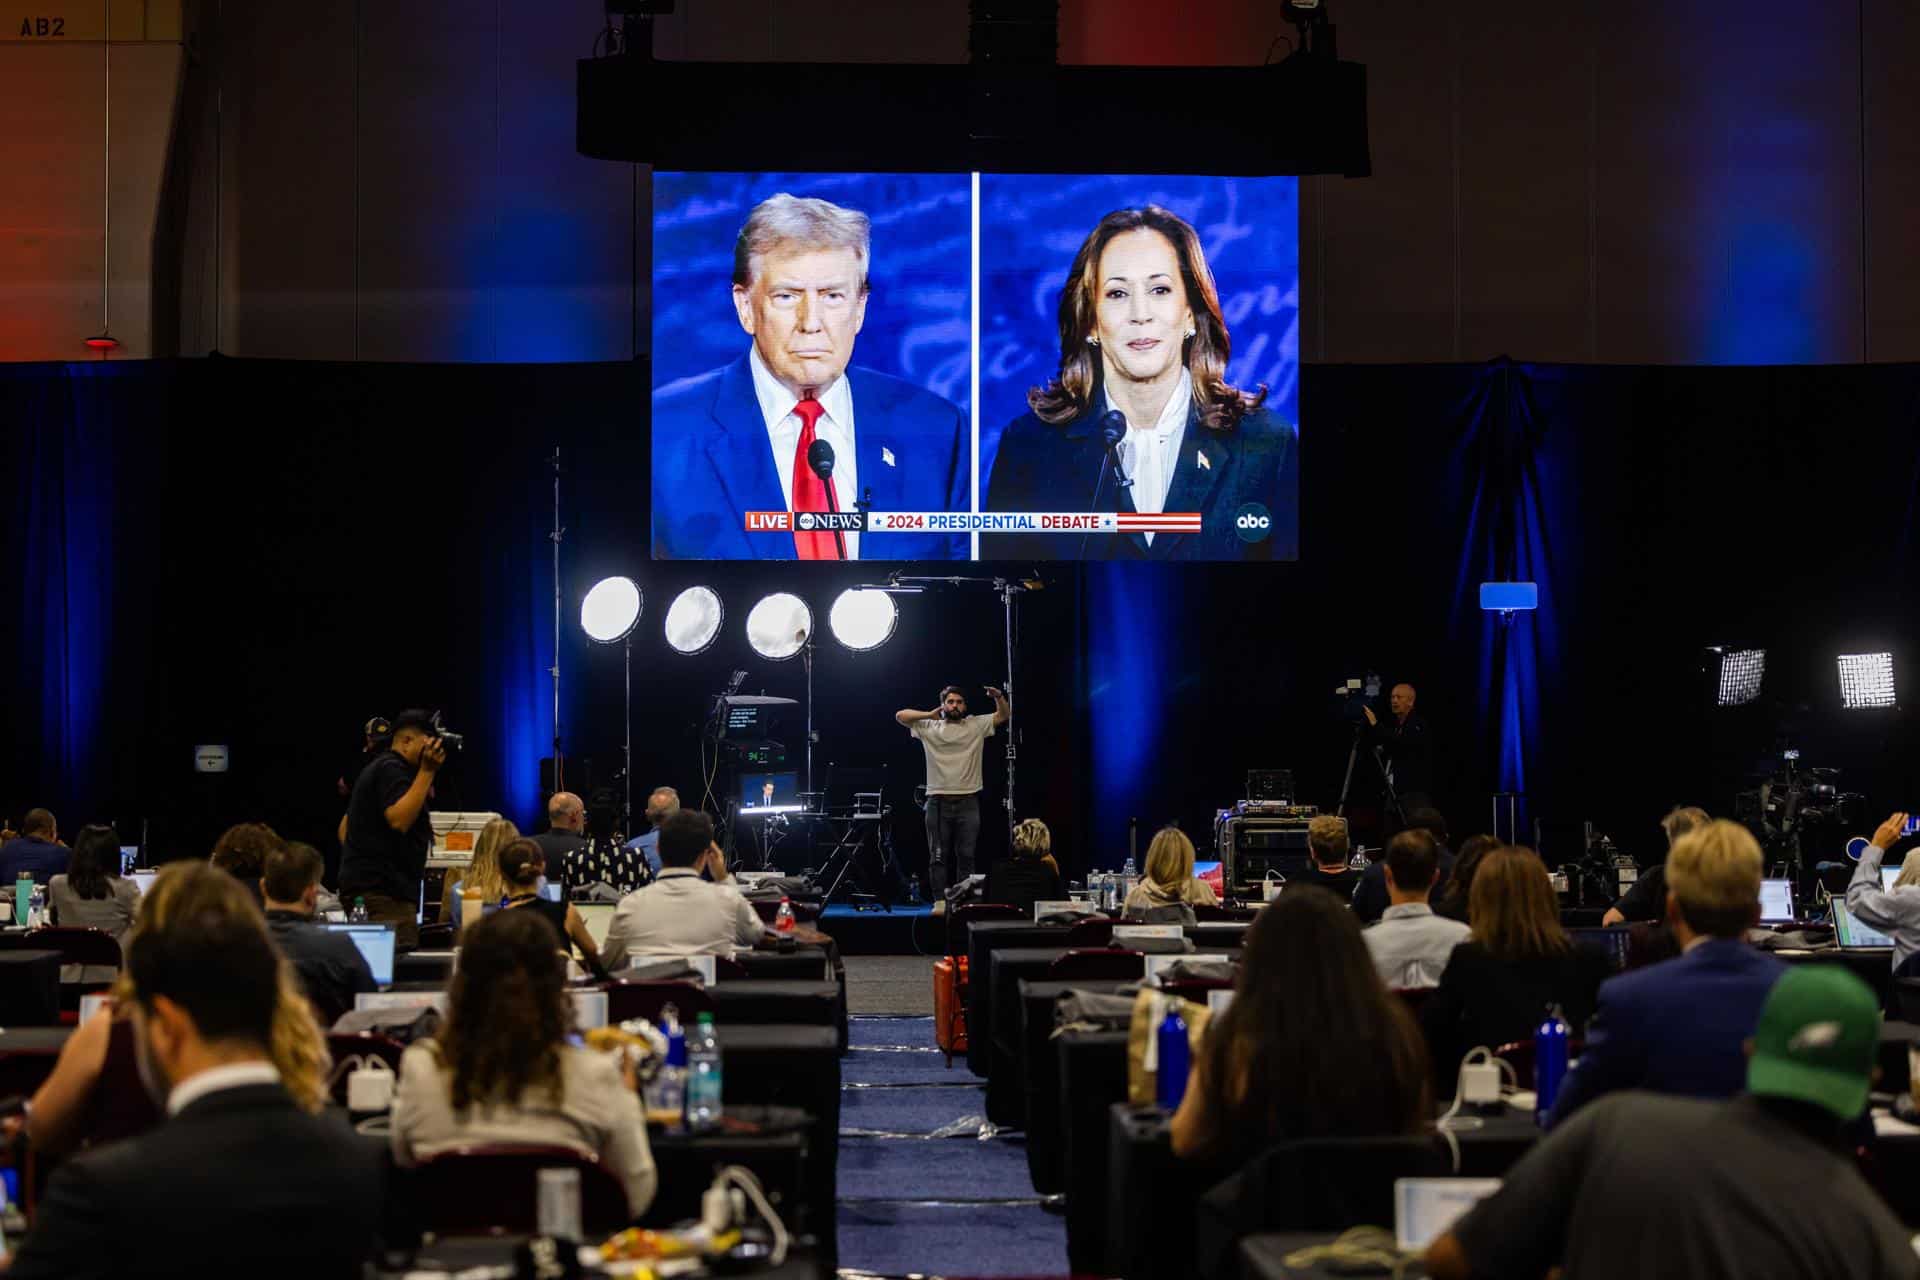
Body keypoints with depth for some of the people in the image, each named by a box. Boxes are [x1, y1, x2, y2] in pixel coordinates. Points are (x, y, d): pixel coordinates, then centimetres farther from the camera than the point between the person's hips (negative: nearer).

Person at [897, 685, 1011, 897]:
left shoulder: (976, 725, 8)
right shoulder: (929, 727, 6)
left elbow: (1004, 715, 5)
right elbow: (900, 716, 2)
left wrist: (999, 697, -14)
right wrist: (930, 715, -3)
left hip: (968, 802, 0)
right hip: (938, 802, 0)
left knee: (966, 857, 3)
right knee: (938, 858, 2)